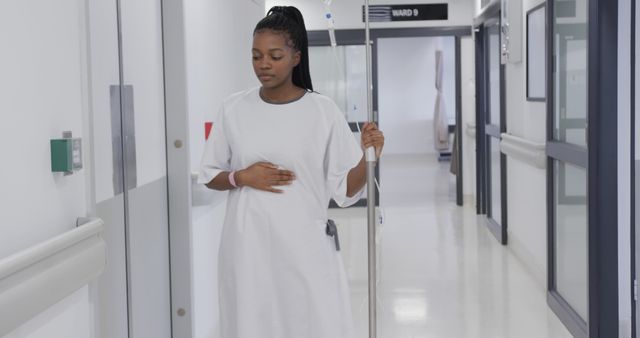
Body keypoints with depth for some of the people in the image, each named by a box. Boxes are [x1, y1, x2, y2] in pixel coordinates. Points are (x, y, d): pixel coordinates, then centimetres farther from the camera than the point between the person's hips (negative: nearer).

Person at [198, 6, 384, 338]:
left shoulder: (323, 111, -3)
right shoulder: (234, 109, 1)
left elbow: (346, 190, 0)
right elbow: (209, 176, 10)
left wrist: (367, 156, -18)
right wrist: (242, 177, -9)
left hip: (307, 249, -1)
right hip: (249, 248, 1)